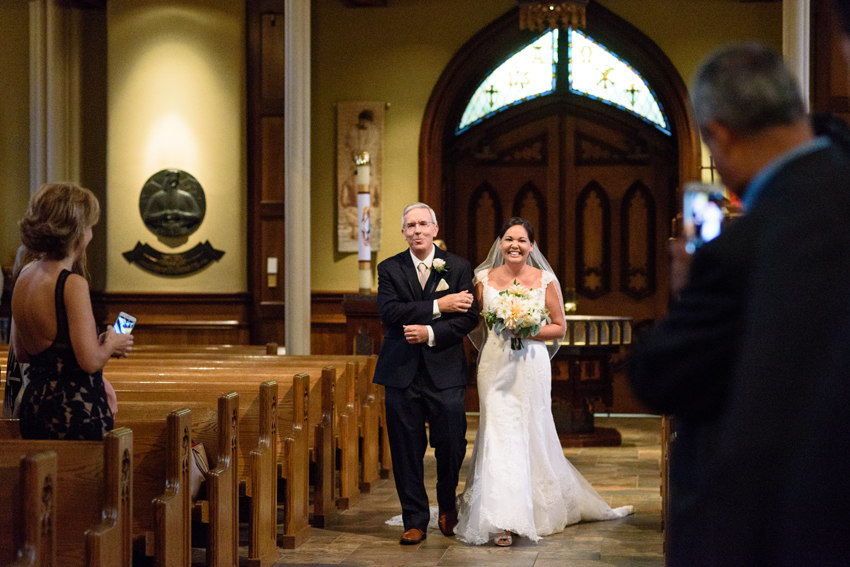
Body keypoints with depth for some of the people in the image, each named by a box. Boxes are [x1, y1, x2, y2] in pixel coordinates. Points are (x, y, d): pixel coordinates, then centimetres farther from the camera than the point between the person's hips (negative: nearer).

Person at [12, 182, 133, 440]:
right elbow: (90, 360, -19)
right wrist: (111, 344, 1)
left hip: (34, 406, 8)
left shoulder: (25, 276, 8)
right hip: (76, 412, -8)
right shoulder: (73, 285, -16)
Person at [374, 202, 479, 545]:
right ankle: (415, 520, 13)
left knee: (451, 446, 2)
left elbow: (469, 317, -3)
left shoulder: (458, 268, 6)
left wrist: (431, 333, -14)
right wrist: (438, 306, -13)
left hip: (445, 372, 0)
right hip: (402, 372, 0)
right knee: (406, 450, 2)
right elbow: (389, 312, -9)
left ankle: (447, 506, 30)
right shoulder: (389, 269, 6)